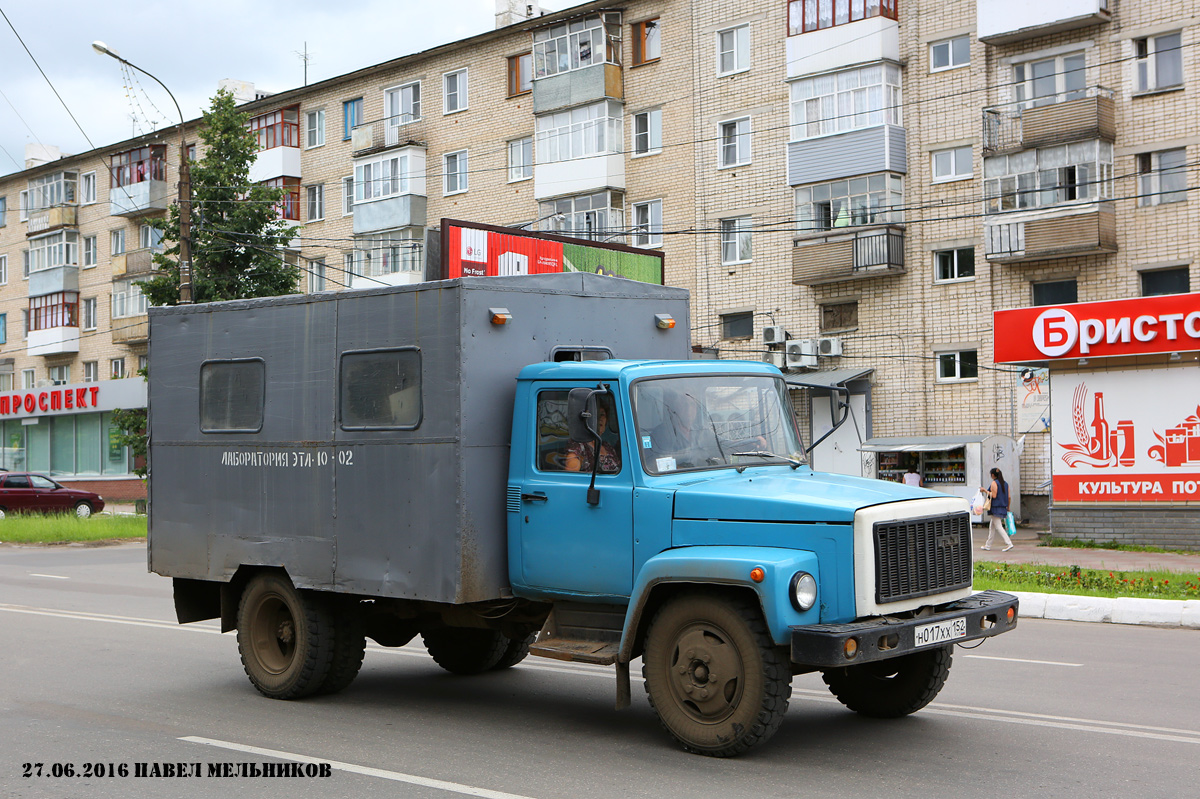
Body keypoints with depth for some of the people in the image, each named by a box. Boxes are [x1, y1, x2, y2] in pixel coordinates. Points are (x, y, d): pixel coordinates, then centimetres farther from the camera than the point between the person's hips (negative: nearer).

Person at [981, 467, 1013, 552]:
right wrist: (1007, 507, 23)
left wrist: (985, 490, -9)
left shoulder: (994, 483, -11)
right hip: (1003, 508, 8)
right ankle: (988, 545, 18)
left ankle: (1008, 543, -16)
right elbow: (1008, 497, 11)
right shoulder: (1005, 484, 11)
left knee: (998, 526, -7)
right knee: (992, 526, 14)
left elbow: (994, 496, -19)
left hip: (996, 508, -8)